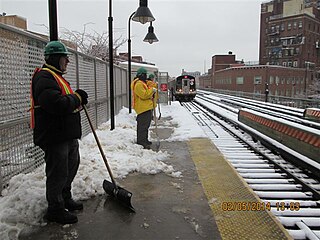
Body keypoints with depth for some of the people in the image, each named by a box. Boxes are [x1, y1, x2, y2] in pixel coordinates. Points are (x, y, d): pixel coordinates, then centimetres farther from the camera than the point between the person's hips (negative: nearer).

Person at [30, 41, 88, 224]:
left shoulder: (56, 76, 19)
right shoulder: (44, 77, -17)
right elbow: (57, 104, -30)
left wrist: (78, 99, 3)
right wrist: (77, 98, -15)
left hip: (68, 134, 11)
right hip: (55, 136, -11)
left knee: (72, 166, 22)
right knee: (58, 173, 1)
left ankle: (65, 199, 40)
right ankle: (55, 209, 18)